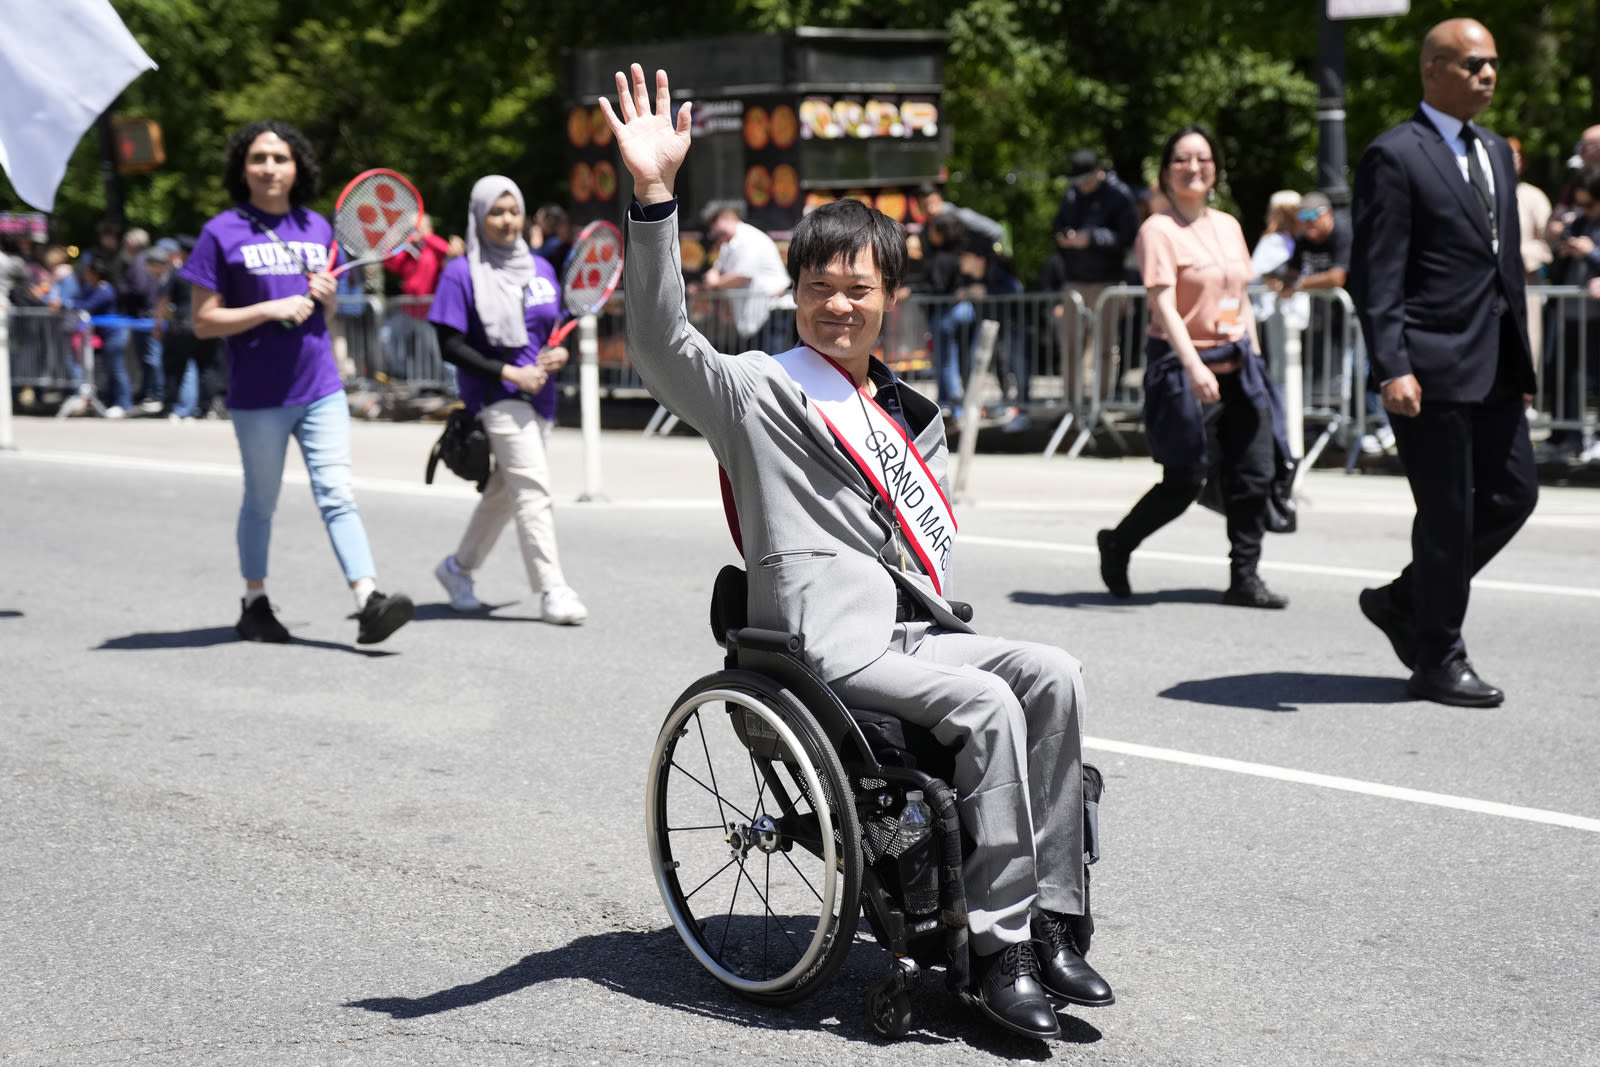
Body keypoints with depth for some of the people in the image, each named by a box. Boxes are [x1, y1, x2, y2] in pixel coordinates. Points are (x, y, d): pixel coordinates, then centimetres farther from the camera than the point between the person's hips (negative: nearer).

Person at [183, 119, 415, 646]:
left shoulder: (317, 227, 10)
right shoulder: (222, 233, -5)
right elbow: (204, 322, -7)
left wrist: (327, 297, -3)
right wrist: (272, 309, -17)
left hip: (321, 389, 3)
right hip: (258, 397, -3)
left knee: (337, 494, -7)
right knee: (261, 502, 10)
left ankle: (368, 602, -16)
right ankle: (254, 604, 26)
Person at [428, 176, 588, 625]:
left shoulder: (541, 268, 12)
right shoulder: (462, 273, -6)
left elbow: (555, 329, 21)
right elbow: (450, 347, -10)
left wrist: (560, 353, -3)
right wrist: (509, 372, -18)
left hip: (538, 395, 7)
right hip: (496, 397, -7)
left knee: (504, 490, 16)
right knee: (533, 487, -15)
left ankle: (458, 567, 35)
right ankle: (551, 592, -15)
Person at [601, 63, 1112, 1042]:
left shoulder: (911, 416, 23)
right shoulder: (759, 388, 2)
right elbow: (661, 342, -16)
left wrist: (935, 596, 10)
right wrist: (655, 197, -26)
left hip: (911, 626, 6)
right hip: (827, 638, -6)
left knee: (1054, 676, -18)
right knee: (988, 705, -27)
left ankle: (1051, 921, -17)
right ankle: (999, 950, -21)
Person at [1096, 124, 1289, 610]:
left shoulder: (1228, 226, 12)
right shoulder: (1158, 230, -9)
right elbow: (1163, 305, -19)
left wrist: (1254, 359, 15)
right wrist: (1194, 367, -30)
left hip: (1236, 367, 6)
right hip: (1183, 368, -6)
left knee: (1255, 474, -1)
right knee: (1185, 482, -2)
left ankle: (1245, 578, 7)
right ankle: (1117, 544, 22)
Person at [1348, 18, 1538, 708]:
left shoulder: (1496, 154, 17)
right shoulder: (1394, 156, -8)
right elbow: (1376, 276, -13)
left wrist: (1522, 360, 18)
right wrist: (1391, 368, -20)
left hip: (1494, 367, 8)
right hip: (1432, 366, -8)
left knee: (1513, 495, 9)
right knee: (1447, 513, -2)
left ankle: (1403, 600, 25)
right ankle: (1437, 662, 12)